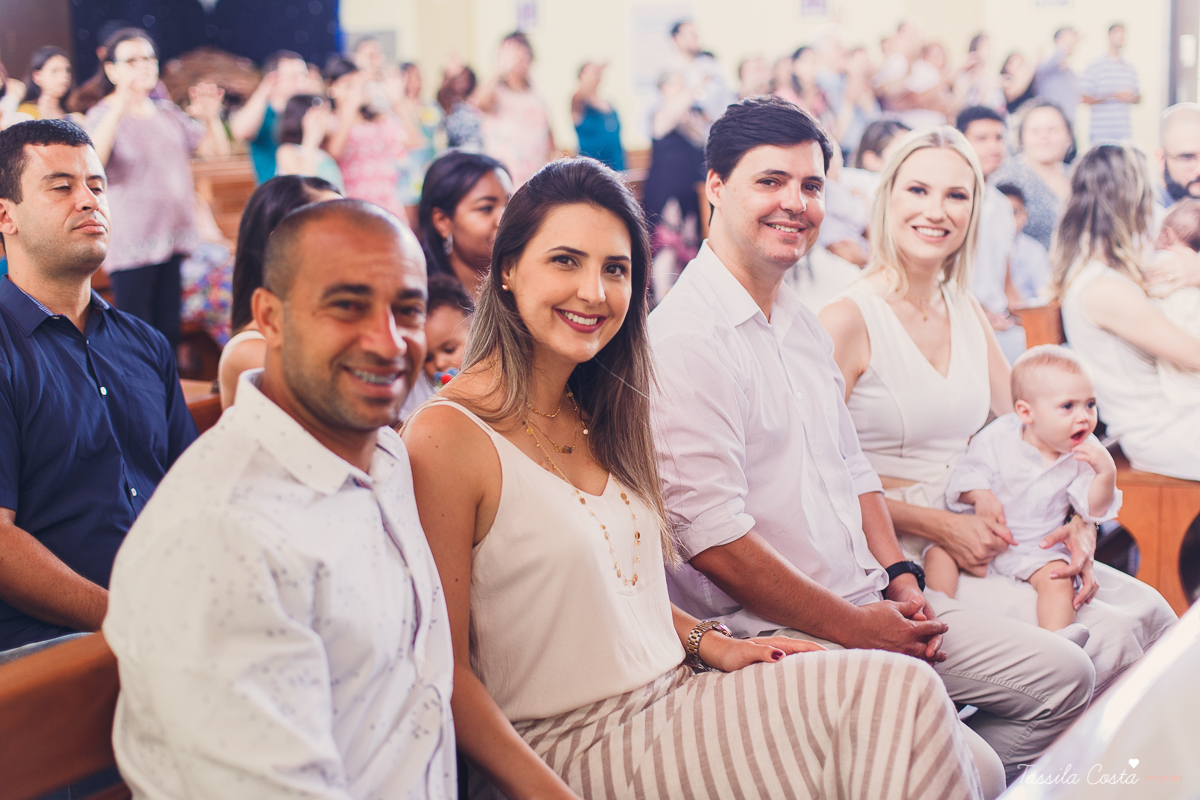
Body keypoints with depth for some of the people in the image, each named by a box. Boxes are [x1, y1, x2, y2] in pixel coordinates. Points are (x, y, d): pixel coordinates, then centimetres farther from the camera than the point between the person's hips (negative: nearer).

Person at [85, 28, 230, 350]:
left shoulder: (168, 112, 14)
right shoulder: (104, 115, -6)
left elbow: (217, 149, 14)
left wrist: (211, 117, -6)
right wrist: (118, 111, -37)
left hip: (174, 239, 6)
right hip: (131, 247, -6)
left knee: (169, 331, 10)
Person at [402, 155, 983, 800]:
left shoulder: (596, 416, 13)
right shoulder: (447, 436, -12)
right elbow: (447, 673, -13)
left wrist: (711, 644, 4)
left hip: (674, 703, 8)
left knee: (899, 693, -18)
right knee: (899, 695, -21)